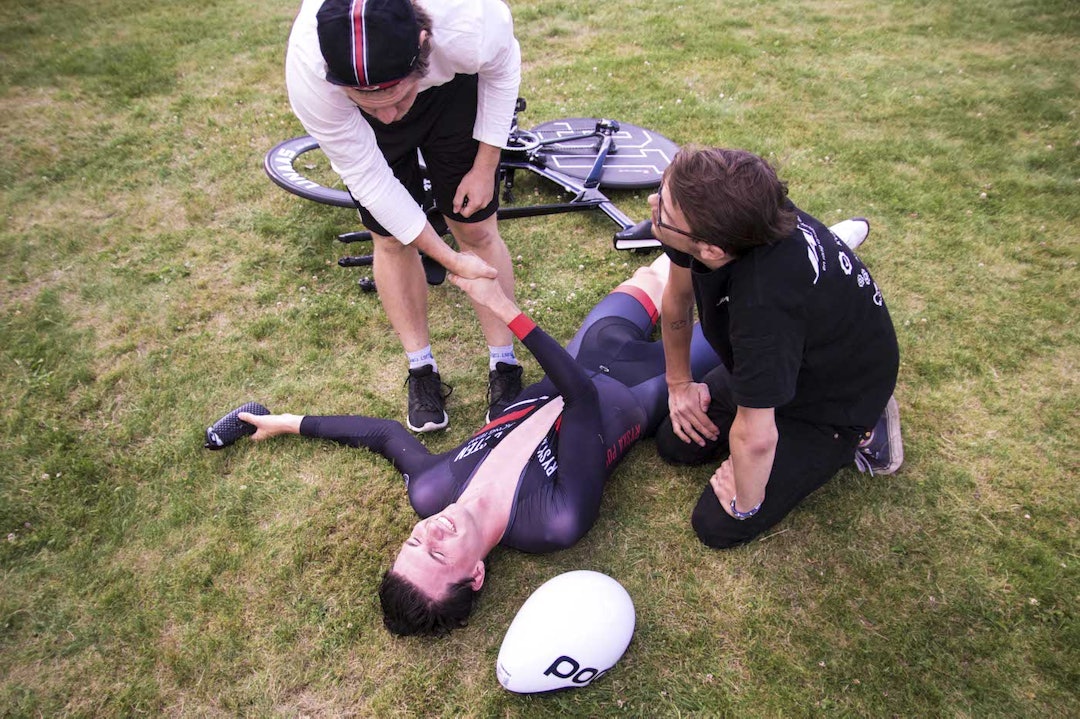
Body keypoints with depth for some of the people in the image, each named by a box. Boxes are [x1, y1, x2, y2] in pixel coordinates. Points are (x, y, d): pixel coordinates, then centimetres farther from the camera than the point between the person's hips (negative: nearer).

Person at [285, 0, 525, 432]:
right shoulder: (307, 75, -39)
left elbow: (503, 68, -15)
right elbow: (366, 177, -28)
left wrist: (485, 167, -13)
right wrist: (451, 260, -25)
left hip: (451, 88, 0)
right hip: (347, 110, 0)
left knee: (477, 231, -2)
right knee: (390, 240, 0)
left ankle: (504, 366, 13)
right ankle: (421, 370, 17)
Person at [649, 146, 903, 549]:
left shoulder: (763, 302, -47)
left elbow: (754, 437, -36)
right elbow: (678, 297, -3)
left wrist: (744, 505, -15)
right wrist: (679, 382, 9)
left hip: (839, 400, -7)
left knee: (717, 526, -3)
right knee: (674, 444, 12)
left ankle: (856, 438, 8)